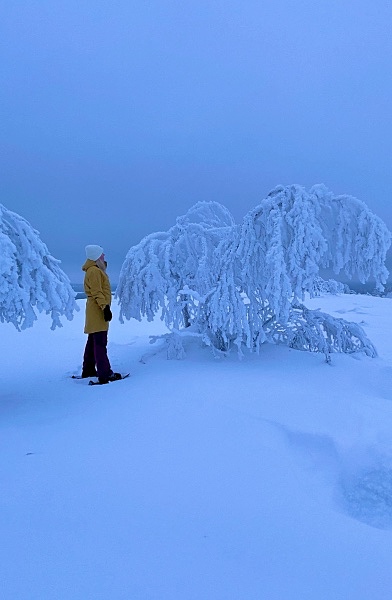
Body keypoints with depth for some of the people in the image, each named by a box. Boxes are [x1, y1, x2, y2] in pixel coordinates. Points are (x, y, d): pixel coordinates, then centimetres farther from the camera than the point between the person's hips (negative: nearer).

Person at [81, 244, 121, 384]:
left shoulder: (96, 270, 19)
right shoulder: (94, 271, -13)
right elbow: (97, 293, -20)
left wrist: (105, 307, 23)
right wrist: (105, 307, -25)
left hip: (96, 311, 11)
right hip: (98, 311, -11)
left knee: (93, 341, 16)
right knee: (100, 342, -12)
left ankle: (88, 370, 25)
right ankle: (105, 374, -14)